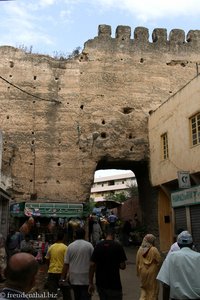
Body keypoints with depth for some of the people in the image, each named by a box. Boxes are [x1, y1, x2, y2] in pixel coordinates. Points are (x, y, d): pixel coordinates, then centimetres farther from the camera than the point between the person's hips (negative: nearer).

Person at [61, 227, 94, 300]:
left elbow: (66, 264, -1)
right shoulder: (89, 245, -4)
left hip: (74, 278, 2)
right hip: (86, 278, -2)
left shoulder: (70, 246, 0)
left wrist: (63, 277, 5)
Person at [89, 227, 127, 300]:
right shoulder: (118, 246, -9)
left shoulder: (98, 246, 0)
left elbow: (92, 265, -4)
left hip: (100, 283, 4)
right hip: (114, 284, -4)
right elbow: (122, 266, -10)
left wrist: (91, 283, 2)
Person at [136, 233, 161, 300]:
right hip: (152, 273, -4)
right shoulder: (154, 250, -15)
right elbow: (159, 262, -11)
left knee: (144, 289, 17)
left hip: (143, 273, 4)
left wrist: (138, 273, 16)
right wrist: (158, 271, 5)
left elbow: (137, 262, 6)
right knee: (152, 290, 10)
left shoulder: (140, 250, -1)